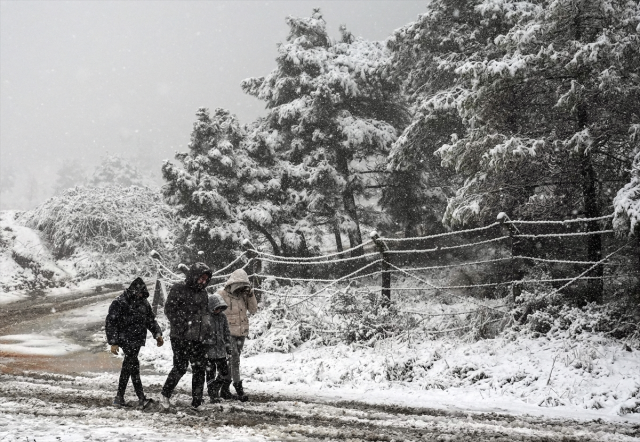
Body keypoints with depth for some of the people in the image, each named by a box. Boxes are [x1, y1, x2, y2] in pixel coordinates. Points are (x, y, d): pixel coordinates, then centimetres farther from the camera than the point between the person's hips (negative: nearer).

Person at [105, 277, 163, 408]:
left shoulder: (143, 302, 10)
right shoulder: (119, 303, -10)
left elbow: (151, 320, 20)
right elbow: (110, 323, -10)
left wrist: (157, 334, 8)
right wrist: (113, 342, -14)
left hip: (138, 340, 7)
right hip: (126, 340, -7)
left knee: (128, 367, 11)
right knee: (133, 365, -14)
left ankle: (119, 398, 18)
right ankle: (141, 398, -16)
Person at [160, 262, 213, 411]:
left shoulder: (203, 293, 15)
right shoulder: (179, 289, -6)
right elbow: (169, 309, -9)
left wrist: (207, 329, 14)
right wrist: (180, 328, -16)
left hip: (198, 339, 6)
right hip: (181, 338, -6)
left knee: (199, 369, 4)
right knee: (180, 367, -5)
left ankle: (197, 402, 11)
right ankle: (165, 395, 14)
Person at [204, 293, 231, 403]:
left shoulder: (222, 317, 7)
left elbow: (227, 332, 16)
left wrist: (228, 345, 11)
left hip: (221, 350, 5)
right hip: (208, 351, -5)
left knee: (224, 371, 6)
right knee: (210, 373, 0)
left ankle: (215, 389, 28)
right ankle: (213, 395, 8)